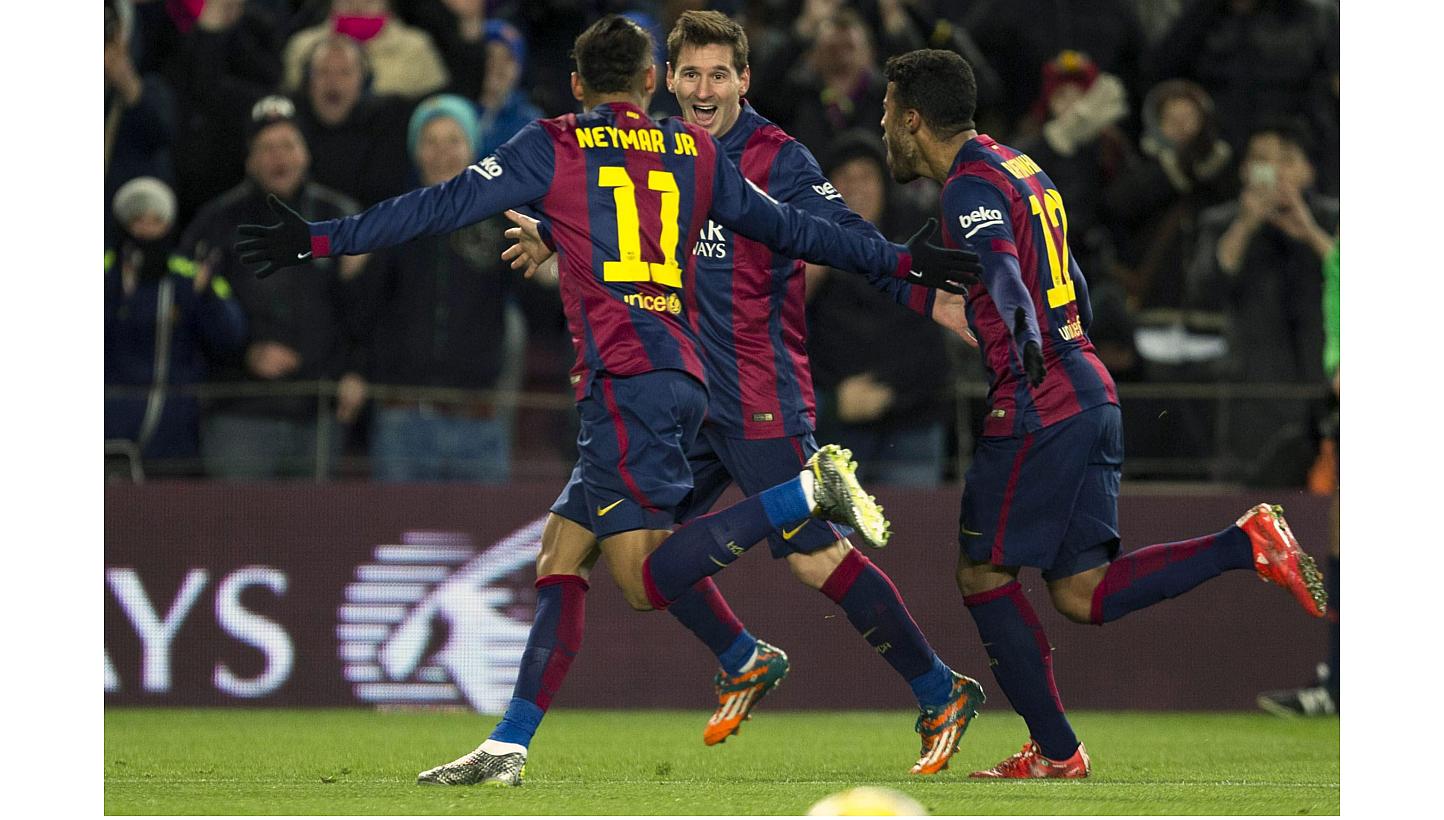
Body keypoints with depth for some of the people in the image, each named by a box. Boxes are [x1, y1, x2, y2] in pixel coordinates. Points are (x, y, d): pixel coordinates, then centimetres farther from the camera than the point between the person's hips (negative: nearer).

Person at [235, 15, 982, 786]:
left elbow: (442, 207, 0)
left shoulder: (554, 147, 4)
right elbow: (792, 229, 22)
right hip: (683, 377, 7)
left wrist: (321, 239, 4)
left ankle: (808, 491, -24)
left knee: (646, 579, -12)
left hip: (621, 377, -7)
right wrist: (903, 261, 35)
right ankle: (507, 747, 6)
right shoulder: (694, 152, 16)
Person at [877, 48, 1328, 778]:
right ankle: (1247, 545, -8)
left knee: (982, 573, 2)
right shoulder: (1018, 168, 20)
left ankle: (1055, 751, 3)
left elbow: (1003, 270, -28)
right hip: (1091, 396, 9)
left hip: (1037, 409, -9)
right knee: (1078, 592, 5)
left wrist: (1027, 342, -40)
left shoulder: (970, 185, -10)